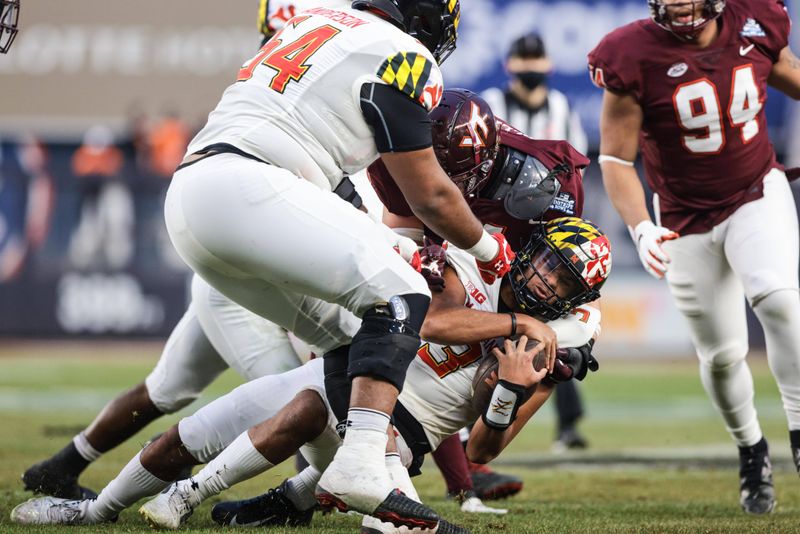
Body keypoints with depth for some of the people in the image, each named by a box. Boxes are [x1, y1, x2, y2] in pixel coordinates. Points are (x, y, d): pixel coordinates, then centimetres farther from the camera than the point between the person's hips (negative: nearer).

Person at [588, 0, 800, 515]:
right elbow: (616, 158, -13)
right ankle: (751, 448, 33)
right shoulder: (636, 57, -19)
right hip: (687, 218, -1)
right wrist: (641, 229, -26)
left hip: (758, 195, 1)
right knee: (721, 353, 6)